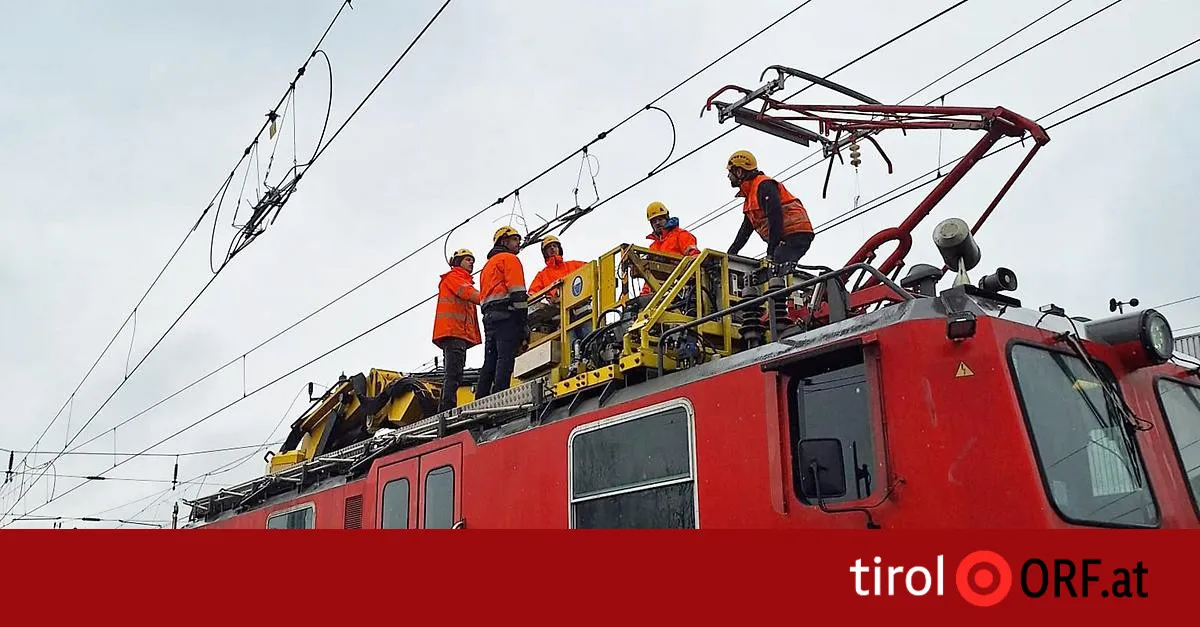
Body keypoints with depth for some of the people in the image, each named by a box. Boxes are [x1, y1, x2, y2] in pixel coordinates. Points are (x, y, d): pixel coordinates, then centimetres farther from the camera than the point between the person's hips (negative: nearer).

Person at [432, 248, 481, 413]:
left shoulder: (465, 281, 32)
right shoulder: (452, 277, 4)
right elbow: (469, 293, -15)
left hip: (460, 334, 10)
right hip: (453, 331, -10)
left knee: (453, 375, 7)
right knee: (454, 374, -18)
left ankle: (445, 412, 7)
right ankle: (448, 411, -25)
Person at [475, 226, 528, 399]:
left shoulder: (488, 265, 32)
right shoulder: (510, 259, 3)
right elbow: (517, 292, -10)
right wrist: (523, 322, -13)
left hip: (488, 315, 9)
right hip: (506, 315, -9)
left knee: (490, 361, 7)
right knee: (506, 358, -16)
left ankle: (480, 400, 2)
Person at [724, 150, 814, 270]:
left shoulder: (764, 185, -10)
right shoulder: (750, 194, 24)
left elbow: (775, 216, -20)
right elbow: (746, 228, 27)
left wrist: (771, 250, -22)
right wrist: (732, 252, 20)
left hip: (796, 235, -10)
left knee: (777, 267, -24)